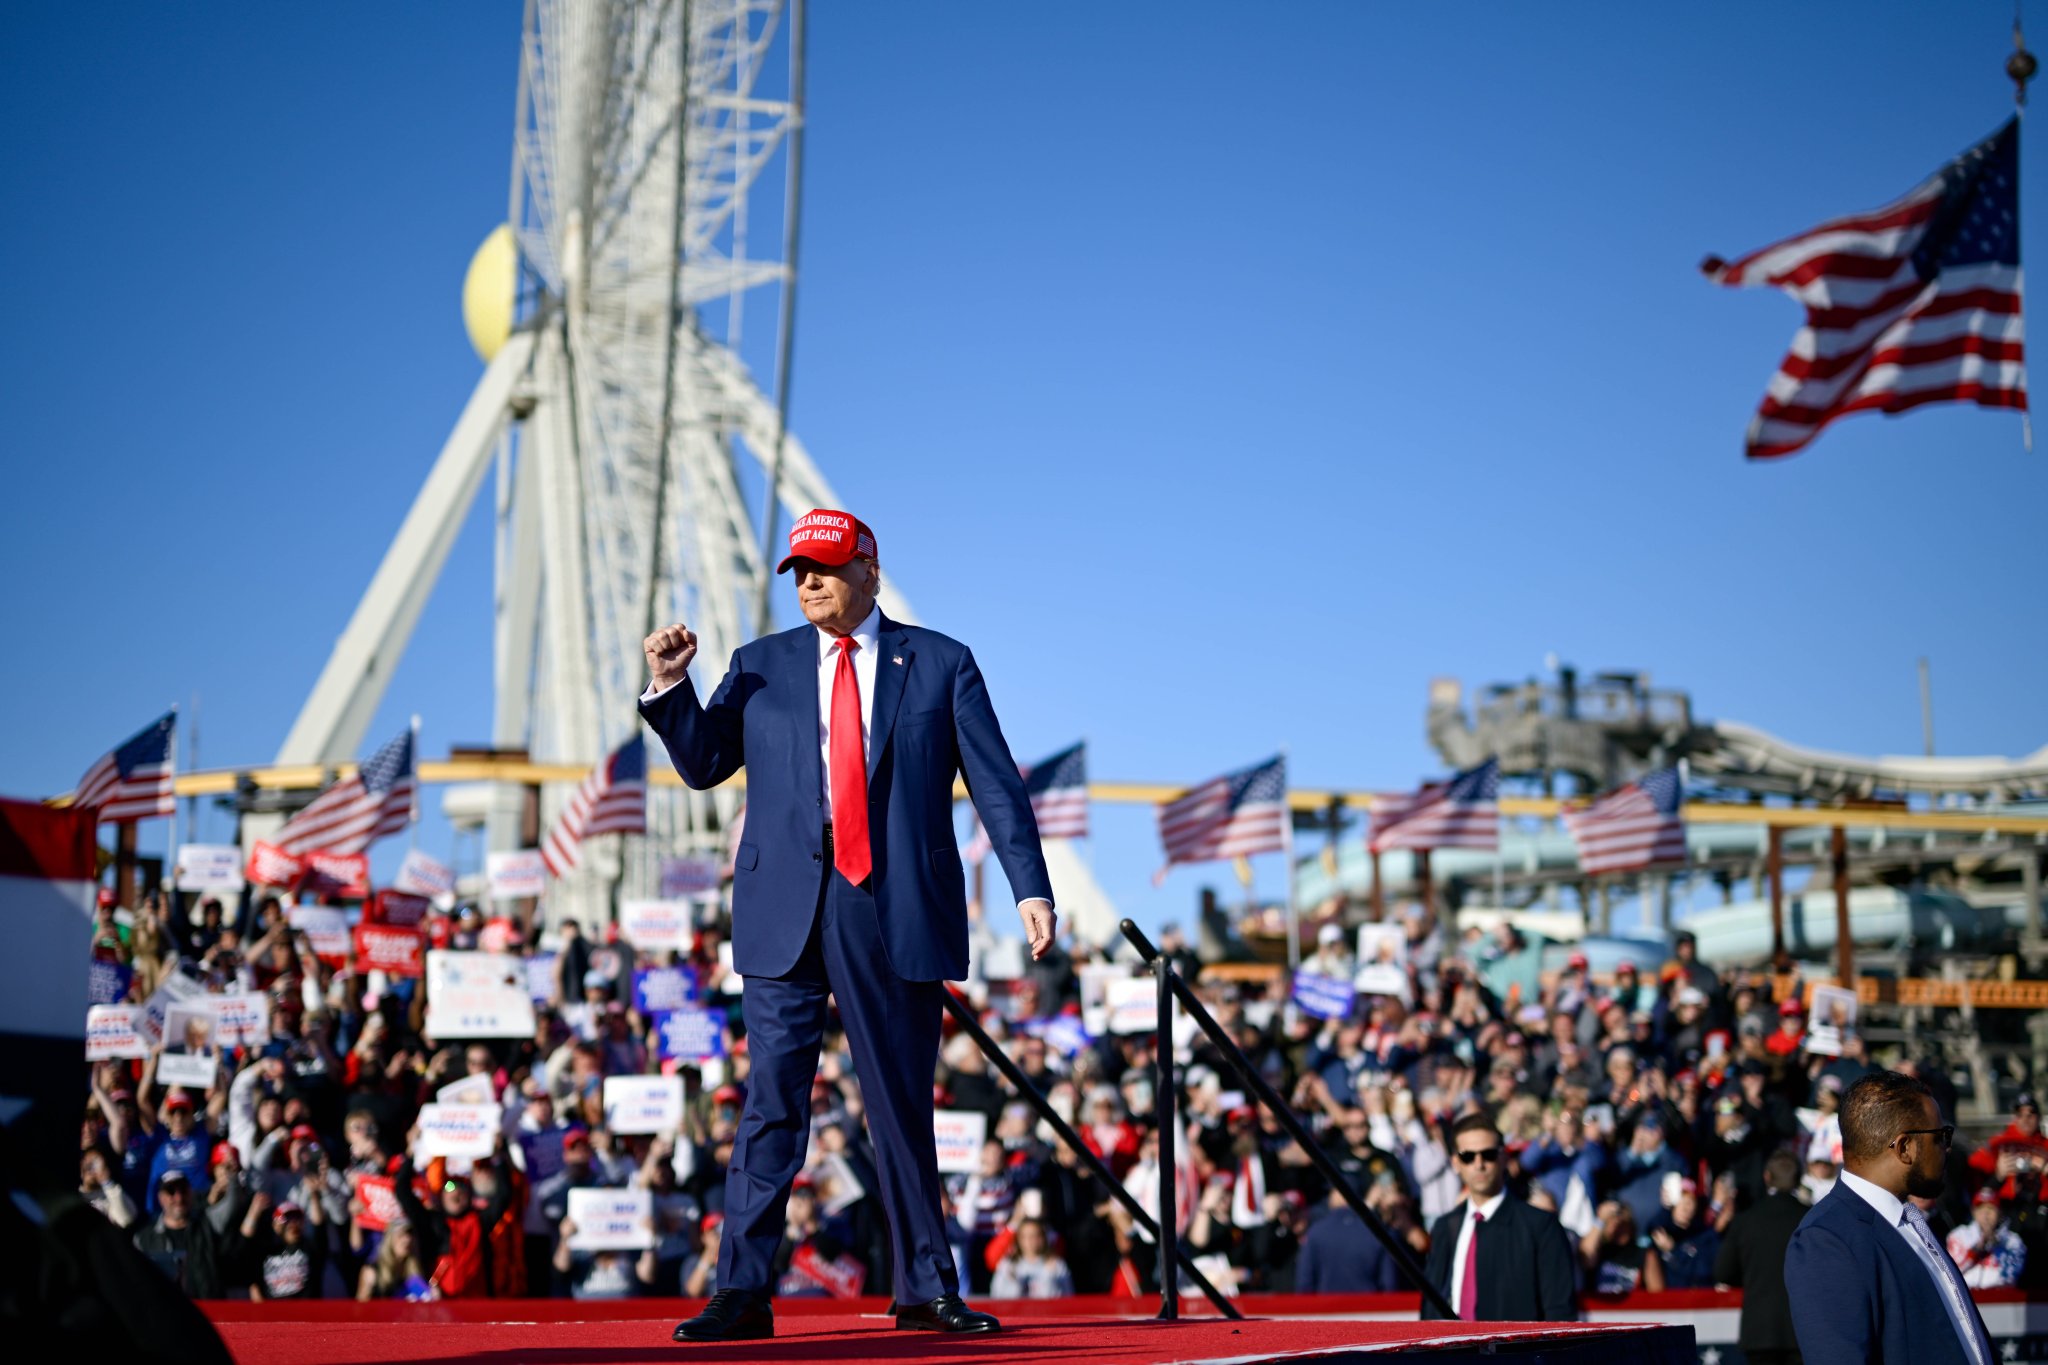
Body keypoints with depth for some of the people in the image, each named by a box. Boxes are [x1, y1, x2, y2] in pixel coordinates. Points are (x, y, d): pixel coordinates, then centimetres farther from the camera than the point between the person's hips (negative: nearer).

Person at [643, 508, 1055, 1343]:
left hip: (898, 909, -1)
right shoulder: (760, 666, 13)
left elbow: (996, 782, 5)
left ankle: (926, 1291, 15)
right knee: (771, 1100, -3)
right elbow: (703, 764, 12)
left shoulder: (940, 663, 8)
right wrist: (669, 686, -4)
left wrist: (1031, 889, -4)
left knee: (904, 1104, 5)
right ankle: (742, 1292, 0)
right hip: (786, 909, 1)